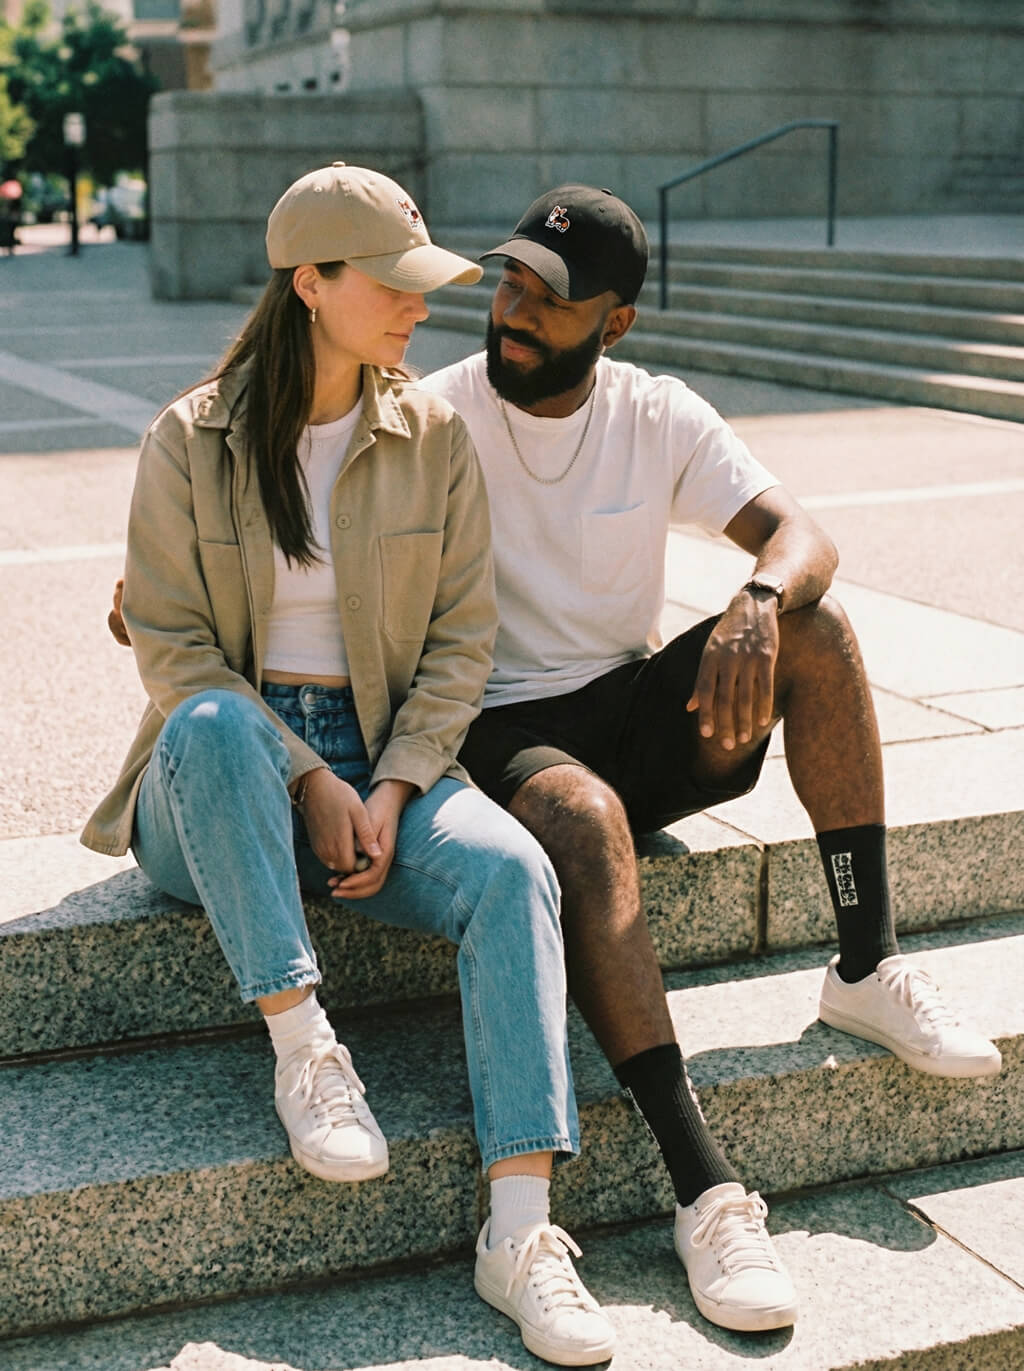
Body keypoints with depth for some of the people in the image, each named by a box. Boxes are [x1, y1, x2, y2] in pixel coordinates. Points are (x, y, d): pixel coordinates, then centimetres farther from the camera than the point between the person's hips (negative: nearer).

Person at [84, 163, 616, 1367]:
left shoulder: (435, 439, 5)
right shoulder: (190, 440, -3)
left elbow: (460, 642, 3)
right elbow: (170, 648, -6)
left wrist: (391, 789, -12)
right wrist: (308, 782, -16)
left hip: (384, 762, 2)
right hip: (224, 770, -2)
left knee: (513, 871, -28)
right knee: (211, 721, -38)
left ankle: (520, 1229, -30)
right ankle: (300, 1046, -29)